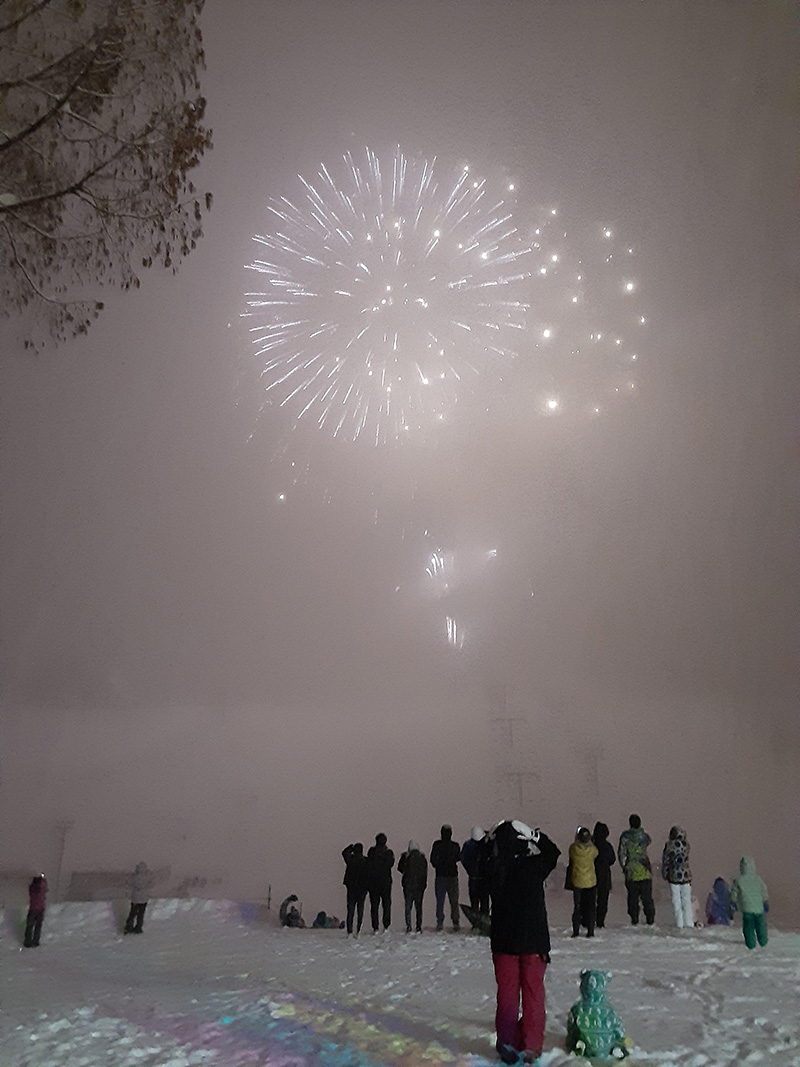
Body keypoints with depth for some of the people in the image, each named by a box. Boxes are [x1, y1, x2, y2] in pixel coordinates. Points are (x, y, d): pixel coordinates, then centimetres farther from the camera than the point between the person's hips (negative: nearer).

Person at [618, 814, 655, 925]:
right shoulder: (645, 836, -3)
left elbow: (621, 853, -8)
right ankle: (650, 919, 11)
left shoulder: (625, 836, -10)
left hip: (631, 872, -2)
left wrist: (623, 866, 4)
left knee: (633, 897, 8)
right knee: (647, 897, 11)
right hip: (645, 871, 2)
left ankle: (634, 919, 8)